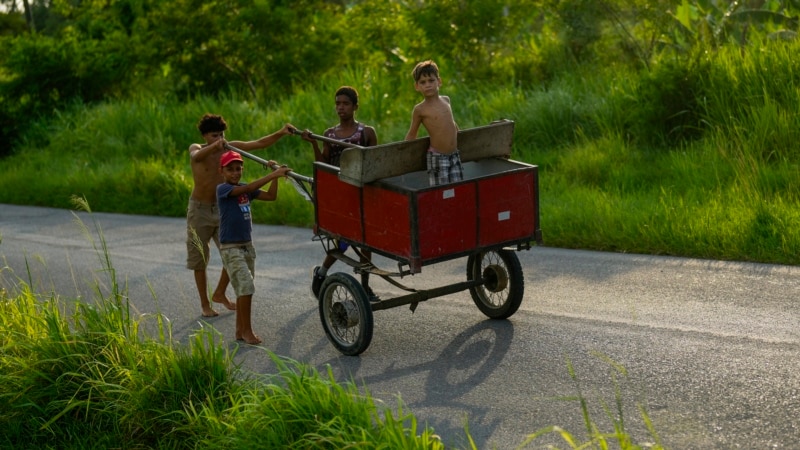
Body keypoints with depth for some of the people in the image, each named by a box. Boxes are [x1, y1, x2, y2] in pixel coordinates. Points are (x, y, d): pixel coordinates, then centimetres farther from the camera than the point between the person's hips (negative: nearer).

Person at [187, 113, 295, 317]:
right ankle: (205, 304, 17)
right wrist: (214, 146, -57)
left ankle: (220, 294, 19)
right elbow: (196, 156, -37)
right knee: (199, 260, 4)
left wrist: (281, 133, -25)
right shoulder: (196, 148, -12)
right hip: (200, 209, -3)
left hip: (222, 208, 3)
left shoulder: (230, 147, -3)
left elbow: (259, 144, -9)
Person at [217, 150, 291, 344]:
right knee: (246, 286, -14)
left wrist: (275, 176, -10)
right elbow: (248, 188, -28)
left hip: (247, 245, 7)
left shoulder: (245, 189, 8)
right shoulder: (223, 189, -13)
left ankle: (240, 330, 20)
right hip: (230, 247, -7)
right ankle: (247, 330, -6)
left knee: (244, 289, 11)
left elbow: (271, 196, 4)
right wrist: (273, 175, -34)